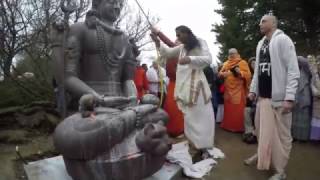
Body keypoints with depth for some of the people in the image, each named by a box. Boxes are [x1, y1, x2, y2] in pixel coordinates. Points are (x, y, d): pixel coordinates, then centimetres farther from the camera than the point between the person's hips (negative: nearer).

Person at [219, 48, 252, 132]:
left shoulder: (242, 63, 1)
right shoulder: (226, 63, 16)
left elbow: (248, 75, -7)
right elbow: (220, 74, 13)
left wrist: (240, 72, -25)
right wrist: (223, 74, -10)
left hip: (238, 90, -5)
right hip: (228, 90, 5)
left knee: (238, 109, -5)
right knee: (228, 108, 9)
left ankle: (238, 127, 4)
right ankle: (227, 125, 20)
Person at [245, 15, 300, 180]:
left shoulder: (283, 40, -6)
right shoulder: (260, 44, 15)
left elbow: (293, 70, -12)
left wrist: (289, 97, -19)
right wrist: (253, 89, 12)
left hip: (279, 97, -7)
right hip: (263, 96, 7)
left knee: (281, 134, 1)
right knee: (261, 129, 16)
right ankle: (261, 155, 35)